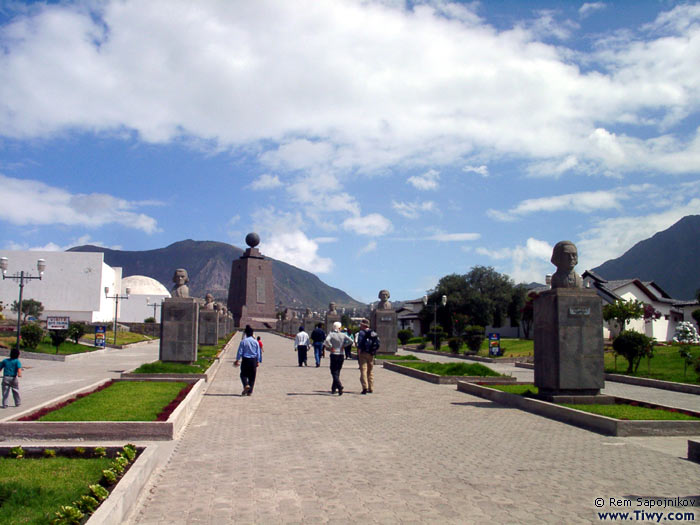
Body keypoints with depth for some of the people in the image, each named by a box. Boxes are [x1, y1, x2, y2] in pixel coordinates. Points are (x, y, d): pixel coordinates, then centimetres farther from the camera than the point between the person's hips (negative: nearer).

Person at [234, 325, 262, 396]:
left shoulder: (243, 341, -5)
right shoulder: (255, 342, 3)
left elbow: (240, 351, -4)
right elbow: (258, 352, 6)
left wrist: (237, 360, 3)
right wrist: (258, 361, 13)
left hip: (245, 359, -2)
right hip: (253, 360, 2)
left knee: (243, 374, 10)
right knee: (252, 376, 8)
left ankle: (246, 385, -17)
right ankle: (250, 391, 6)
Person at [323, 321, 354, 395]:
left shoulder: (331, 334, -6)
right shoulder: (343, 335, 1)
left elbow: (327, 340, -25)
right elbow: (351, 341, -8)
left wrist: (330, 347, -12)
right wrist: (344, 345, 3)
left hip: (334, 355, -3)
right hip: (341, 355, 3)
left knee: (334, 373, -2)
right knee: (337, 372, 15)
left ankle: (340, 386, -23)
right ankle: (333, 389, 21)